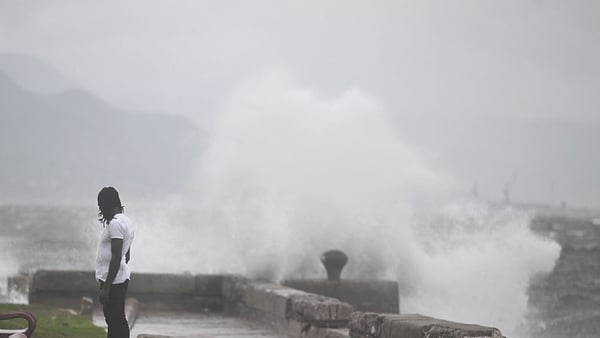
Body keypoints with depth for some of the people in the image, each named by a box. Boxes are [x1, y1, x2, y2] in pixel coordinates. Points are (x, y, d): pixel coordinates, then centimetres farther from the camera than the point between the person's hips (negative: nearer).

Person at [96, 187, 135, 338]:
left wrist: (106, 287, -23)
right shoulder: (125, 221, 14)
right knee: (116, 321, 14)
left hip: (113, 281, -10)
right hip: (121, 278, 10)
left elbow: (116, 257, -23)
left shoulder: (115, 223, -18)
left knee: (116, 321, -7)